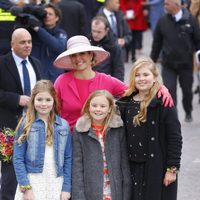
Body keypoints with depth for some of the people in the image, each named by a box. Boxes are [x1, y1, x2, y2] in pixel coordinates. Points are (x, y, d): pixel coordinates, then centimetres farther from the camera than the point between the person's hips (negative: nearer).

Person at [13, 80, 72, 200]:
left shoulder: (64, 126, 8)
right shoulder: (26, 125, 1)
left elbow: (68, 158, 9)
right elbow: (18, 159, -2)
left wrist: (66, 188, 2)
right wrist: (25, 187, -9)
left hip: (56, 185, 2)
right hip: (32, 183, -2)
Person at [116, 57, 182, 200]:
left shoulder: (163, 104, -9)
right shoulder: (126, 103, 7)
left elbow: (175, 138, -10)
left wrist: (172, 168, -13)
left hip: (158, 167, -5)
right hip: (133, 168, 5)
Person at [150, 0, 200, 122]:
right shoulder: (162, 21, -2)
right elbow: (157, 43, 6)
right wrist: (152, 61, 9)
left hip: (186, 64, 0)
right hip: (168, 65, 1)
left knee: (187, 90, 15)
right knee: (170, 91, -8)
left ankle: (188, 112, 38)